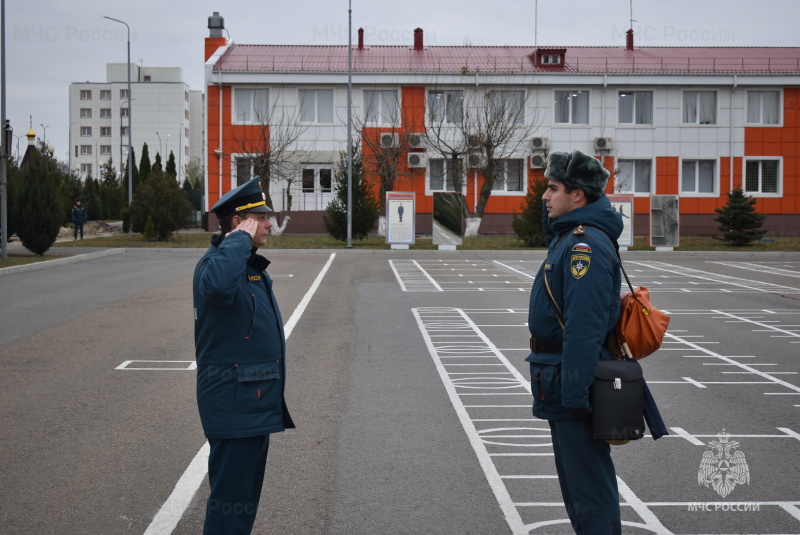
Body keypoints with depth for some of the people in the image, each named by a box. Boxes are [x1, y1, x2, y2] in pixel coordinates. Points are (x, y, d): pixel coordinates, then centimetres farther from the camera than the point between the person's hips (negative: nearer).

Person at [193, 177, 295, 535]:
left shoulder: (252, 267, 15)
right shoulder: (216, 263, -16)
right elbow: (217, 285, -44)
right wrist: (240, 239, -29)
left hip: (255, 403, 10)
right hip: (234, 403, -10)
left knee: (246, 491, 18)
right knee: (232, 496, -4)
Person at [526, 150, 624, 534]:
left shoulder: (585, 245, -20)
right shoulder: (569, 236, 14)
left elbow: (584, 327, -26)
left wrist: (573, 393, -26)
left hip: (573, 382, -11)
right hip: (565, 385, 11)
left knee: (589, 485, -4)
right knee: (574, 478, 20)